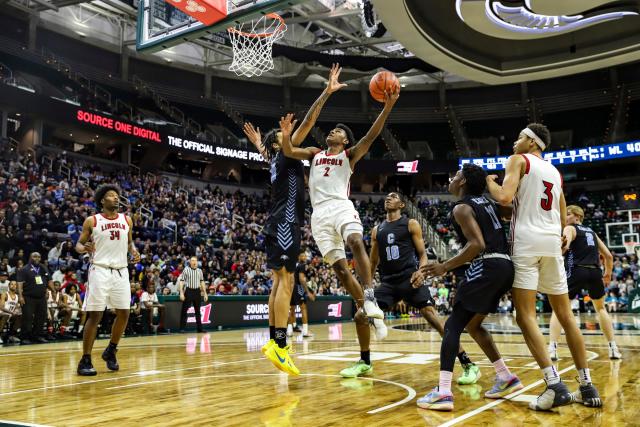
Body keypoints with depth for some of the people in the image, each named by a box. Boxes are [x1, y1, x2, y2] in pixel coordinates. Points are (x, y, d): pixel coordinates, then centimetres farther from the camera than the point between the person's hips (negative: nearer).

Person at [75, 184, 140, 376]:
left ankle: (110, 351, 26)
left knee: (123, 313, 5)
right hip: (100, 270, -4)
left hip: (121, 271, 5)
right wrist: (84, 248, -19)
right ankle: (85, 360, 3)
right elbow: (79, 244, 4)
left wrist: (134, 251, 0)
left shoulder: (127, 220, 10)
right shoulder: (92, 221, -2)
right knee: (95, 315, -6)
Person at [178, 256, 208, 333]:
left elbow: (202, 282, 16)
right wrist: (181, 293, -14)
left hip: (197, 292, 4)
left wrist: (205, 293, 12)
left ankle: (199, 328, 16)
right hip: (188, 291, -4)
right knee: (184, 310, -3)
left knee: (198, 310, 9)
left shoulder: (199, 271, 9)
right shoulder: (186, 270, -3)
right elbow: (181, 282, -5)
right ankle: (182, 328, 3)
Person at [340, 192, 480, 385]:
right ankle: (365, 363, 17)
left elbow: (423, 254, 1)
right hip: (388, 282, 5)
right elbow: (373, 262, 22)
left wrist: (421, 271, -20)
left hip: (410, 278, -5)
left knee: (432, 317, -19)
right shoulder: (377, 230, 16)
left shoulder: (411, 224, 4)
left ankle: (468, 365, -13)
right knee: (360, 316, -3)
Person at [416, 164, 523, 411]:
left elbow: (477, 244, -17)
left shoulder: (461, 207, -6)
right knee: (472, 324, 22)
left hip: (486, 267, -9)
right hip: (505, 266, 9)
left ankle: (443, 392, -17)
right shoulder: (485, 202, 20)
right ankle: (506, 378, 24)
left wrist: (446, 267, -13)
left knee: (453, 325, -8)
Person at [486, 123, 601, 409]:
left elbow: (505, 197, -14)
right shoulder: (555, 172, 22)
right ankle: (587, 387, 12)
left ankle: (555, 385, -18)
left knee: (525, 315, -8)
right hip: (553, 242, 7)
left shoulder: (519, 160, 2)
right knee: (565, 314, 11)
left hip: (527, 240, -6)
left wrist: (489, 182, 4)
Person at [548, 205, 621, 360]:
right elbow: (609, 256, 25)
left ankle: (552, 349, -11)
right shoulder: (591, 232, 24)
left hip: (577, 272, -5)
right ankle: (614, 349, 22)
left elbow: (564, 246, -14)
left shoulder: (569, 229, 8)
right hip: (595, 272, 5)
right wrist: (608, 274, 37)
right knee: (600, 308, 27)